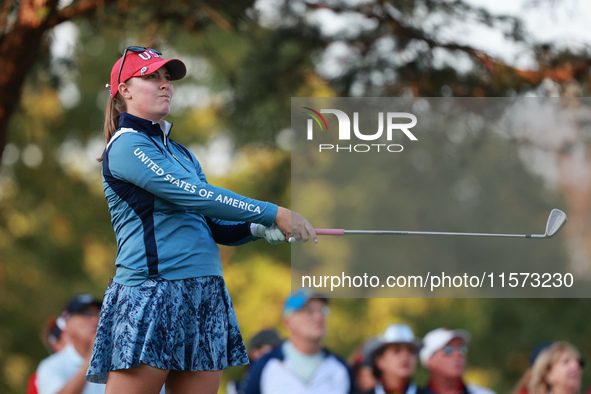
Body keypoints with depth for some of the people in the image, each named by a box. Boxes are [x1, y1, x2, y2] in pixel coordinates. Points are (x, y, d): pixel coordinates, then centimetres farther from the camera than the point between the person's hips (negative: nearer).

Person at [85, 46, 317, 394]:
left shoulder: (182, 154, 22)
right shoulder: (126, 145, -5)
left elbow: (213, 227, 22)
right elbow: (192, 195, -15)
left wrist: (258, 229, 0)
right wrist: (275, 214, -14)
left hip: (205, 296, 8)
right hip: (151, 295, -8)